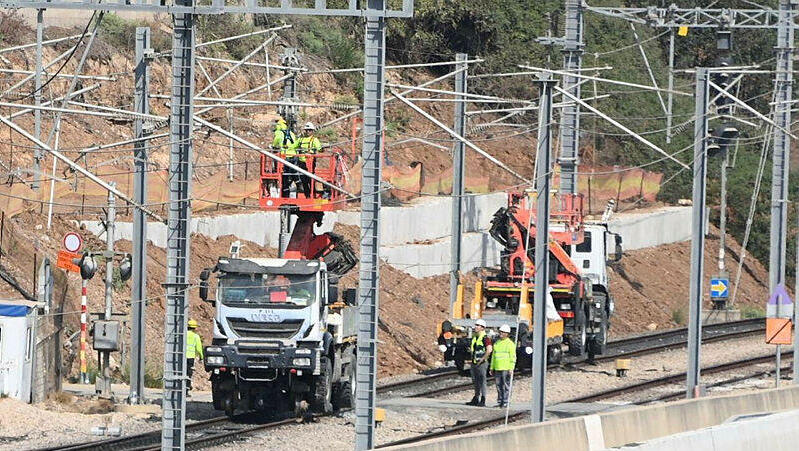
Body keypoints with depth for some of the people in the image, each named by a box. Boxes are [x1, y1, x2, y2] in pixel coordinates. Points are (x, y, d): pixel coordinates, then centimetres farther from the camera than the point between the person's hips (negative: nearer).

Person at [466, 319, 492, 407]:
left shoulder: (485, 338, -12)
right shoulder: (474, 337, 16)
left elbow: (489, 350, -22)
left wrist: (482, 359, -19)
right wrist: (470, 350, 10)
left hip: (481, 363, -9)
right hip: (474, 363, 9)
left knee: (482, 382, -7)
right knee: (475, 382, 12)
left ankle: (483, 401, -5)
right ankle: (476, 399, 19)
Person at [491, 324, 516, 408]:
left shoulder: (510, 344, -2)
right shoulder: (496, 343, 18)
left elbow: (513, 357, -6)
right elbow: (493, 356, 22)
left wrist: (511, 368, -14)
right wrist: (492, 367, 17)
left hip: (506, 369, -6)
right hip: (497, 369, 6)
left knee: (506, 386, -6)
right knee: (499, 385, 6)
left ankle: (505, 402, -5)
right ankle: (499, 402, 10)